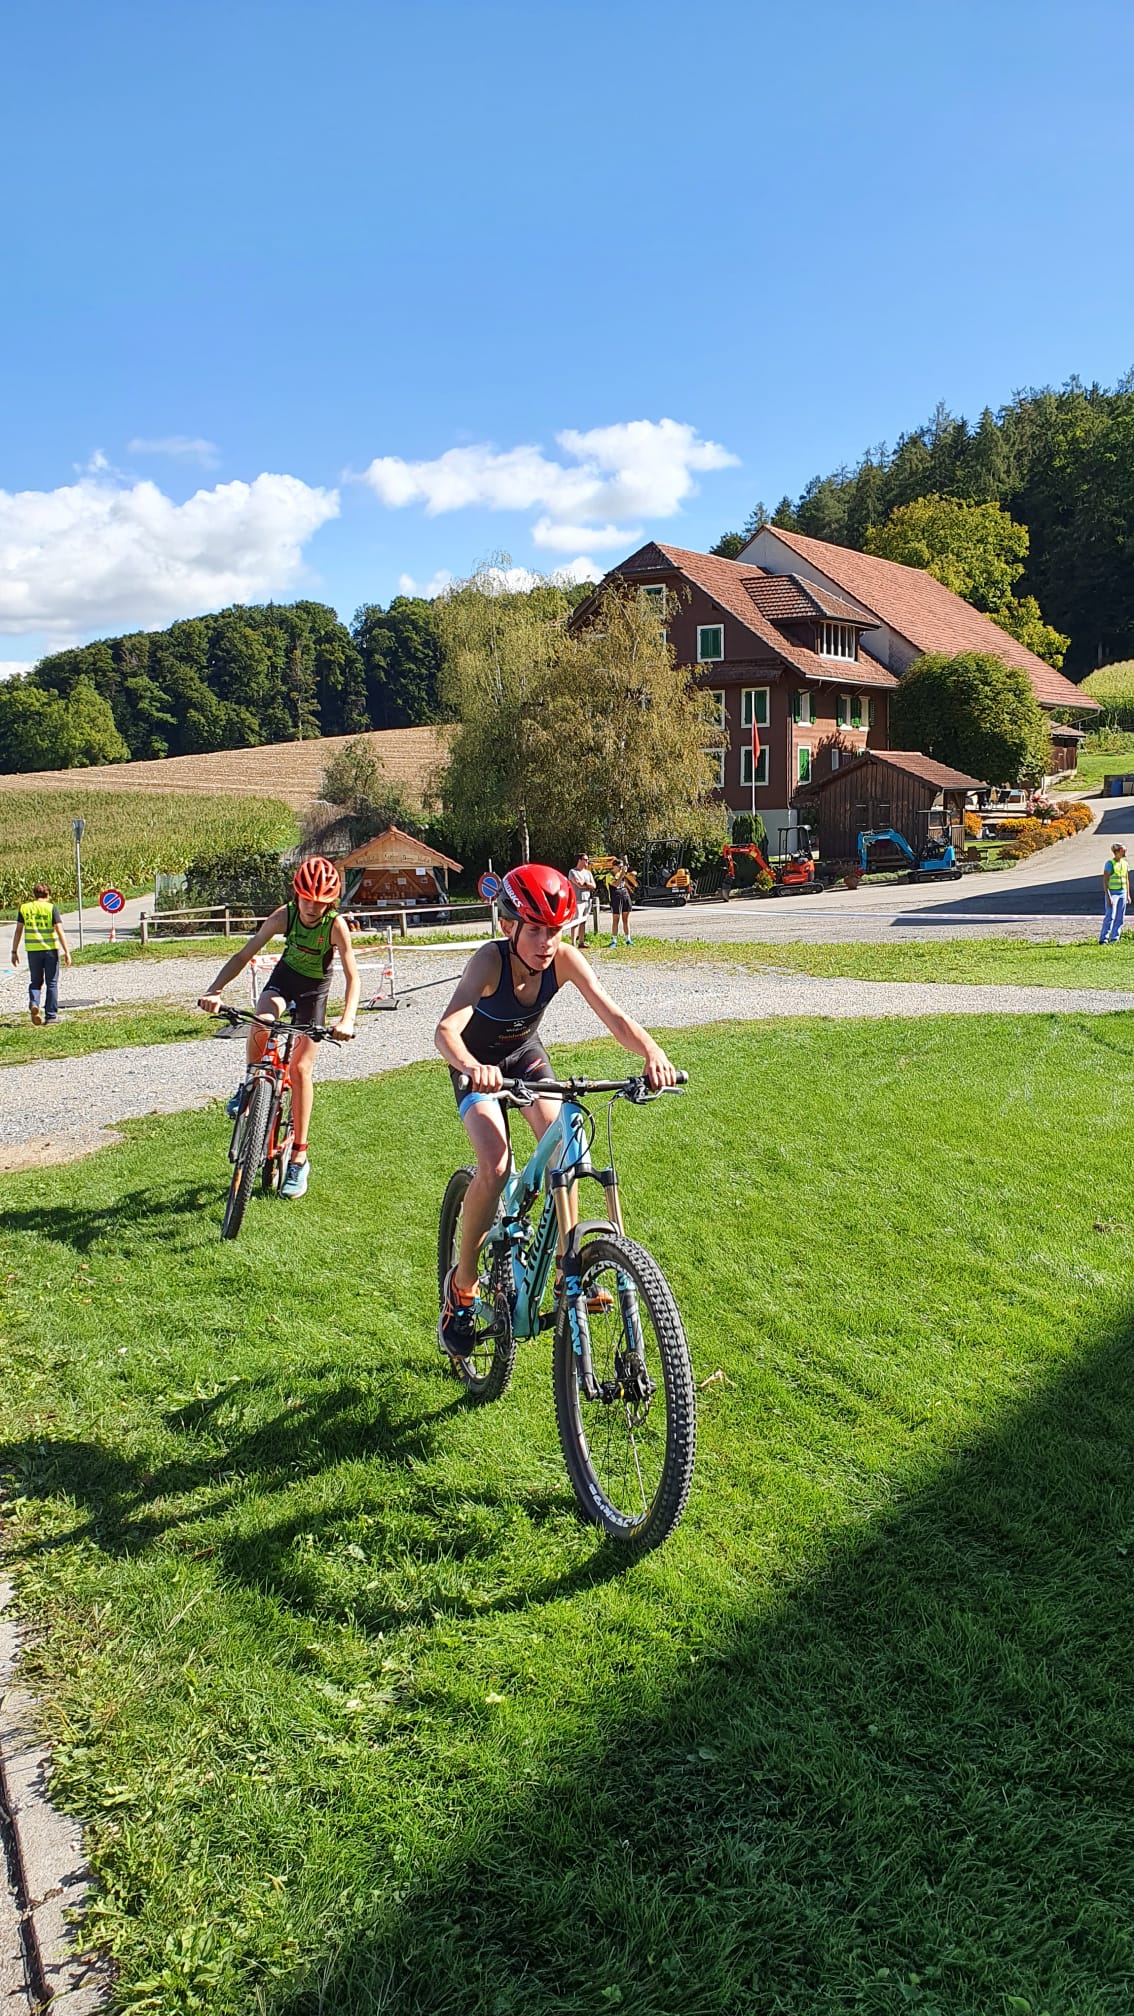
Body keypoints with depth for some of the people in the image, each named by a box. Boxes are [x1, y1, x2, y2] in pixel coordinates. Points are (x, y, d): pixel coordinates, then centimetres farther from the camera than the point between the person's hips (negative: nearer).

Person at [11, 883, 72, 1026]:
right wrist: (67, 952, -8)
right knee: (52, 983, 8)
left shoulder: (24, 908, 3)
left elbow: (18, 930, 4)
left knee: (35, 982, 15)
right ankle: (51, 1015, 9)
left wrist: (14, 951, 10)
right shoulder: (51, 908, -5)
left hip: (32, 950, 2)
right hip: (50, 949, -2)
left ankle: (33, 1004, -10)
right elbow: (60, 931, -9)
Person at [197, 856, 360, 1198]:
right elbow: (243, 955, -22)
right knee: (261, 1023, -33)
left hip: (315, 989, -2)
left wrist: (347, 1019, -49)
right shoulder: (284, 915, -23)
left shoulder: (336, 925, -29)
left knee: (301, 1067, -9)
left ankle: (299, 1159, 0)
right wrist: (215, 990, -37)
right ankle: (250, 1084, -3)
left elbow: (353, 977, -32)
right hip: (285, 976, 2)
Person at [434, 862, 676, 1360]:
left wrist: (652, 1053, -54)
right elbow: (446, 1029, -48)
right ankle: (462, 1281, -3)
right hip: (478, 1064, -3)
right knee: (495, 1165, -23)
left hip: (526, 1054, 3)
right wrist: (472, 1067, -69)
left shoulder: (564, 958, -25)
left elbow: (612, 1015, -34)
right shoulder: (490, 959, -35)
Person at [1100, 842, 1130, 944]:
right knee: (1110, 917, -13)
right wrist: (1108, 897, -20)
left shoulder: (1125, 863, 9)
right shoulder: (1110, 864, -12)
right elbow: (1105, 881, -14)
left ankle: (1114, 939, 12)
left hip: (1122, 893, 7)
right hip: (1112, 893, -7)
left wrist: (1128, 895, 13)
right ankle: (1103, 939, -11)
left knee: (1119, 918, 5)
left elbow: (1127, 880, 17)